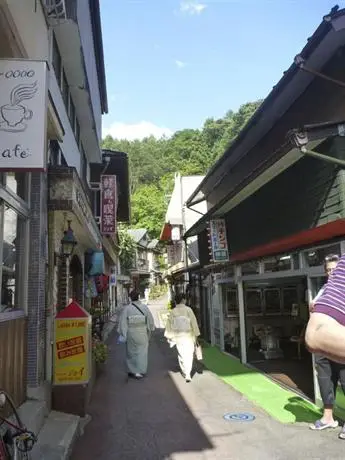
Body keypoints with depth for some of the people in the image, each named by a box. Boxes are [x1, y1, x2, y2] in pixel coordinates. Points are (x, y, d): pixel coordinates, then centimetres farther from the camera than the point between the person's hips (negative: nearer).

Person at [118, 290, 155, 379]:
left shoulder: (126, 308, -9)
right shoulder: (144, 307, -6)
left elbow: (123, 322, -8)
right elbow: (150, 319, 1)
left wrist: (123, 334, 0)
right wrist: (150, 329, 16)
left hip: (131, 333, 0)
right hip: (142, 333, 0)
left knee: (131, 352, 15)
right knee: (142, 352, 11)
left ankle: (132, 371, 22)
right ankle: (140, 371, 11)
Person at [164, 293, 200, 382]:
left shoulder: (172, 312, -4)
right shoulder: (188, 310, -11)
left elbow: (169, 324, 1)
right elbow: (194, 322, -9)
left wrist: (169, 336, 12)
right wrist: (196, 334, -1)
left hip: (178, 337, 2)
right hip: (188, 336, -2)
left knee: (181, 355, 18)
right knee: (189, 355, 8)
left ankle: (184, 372, 28)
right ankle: (188, 374, -1)